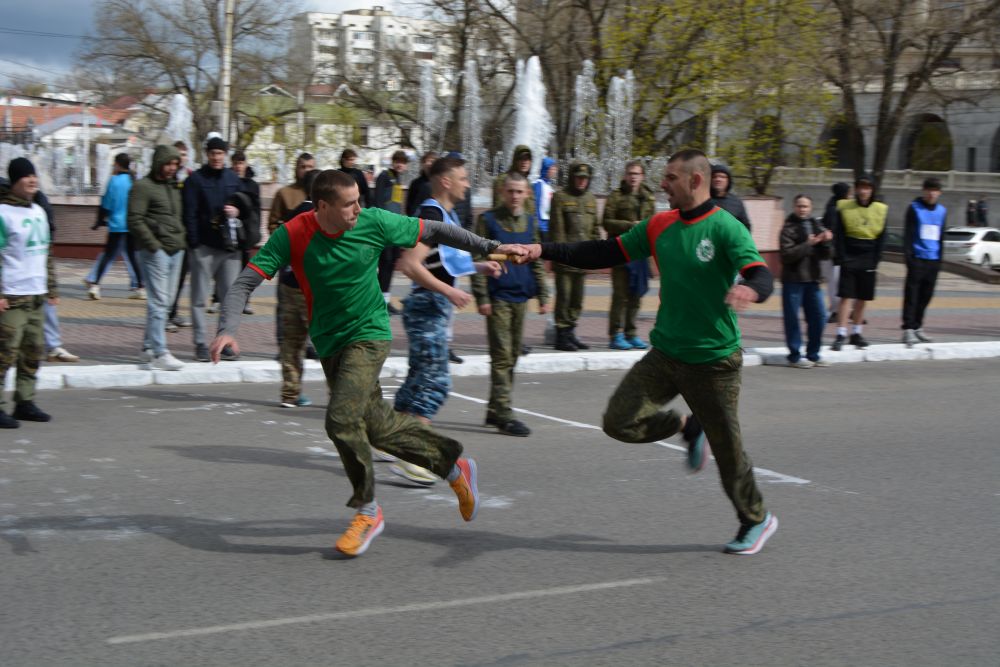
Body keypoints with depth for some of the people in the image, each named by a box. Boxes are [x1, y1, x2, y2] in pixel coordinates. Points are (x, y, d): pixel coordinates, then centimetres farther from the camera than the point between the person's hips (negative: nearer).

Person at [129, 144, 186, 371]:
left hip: (176, 250, 8)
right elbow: (135, 220, -11)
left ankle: (149, 346, 19)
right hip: (155, 251, -8)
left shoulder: (174, 187, 20)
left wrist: (183, 240, 11)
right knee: (159, 301, -11)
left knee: (165, 301, 10)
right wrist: (154, 246, -15)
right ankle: (159, 354, -14)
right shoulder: (143, 187, -5)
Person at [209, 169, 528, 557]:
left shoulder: (374, 222, -13)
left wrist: (491, 247, 4)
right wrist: (227, 329, -33)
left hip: (369, 335, -3)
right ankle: (454, 464, 31)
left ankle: (367, 511, -3)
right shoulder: (292, 236, -14)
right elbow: (244, 283, -16)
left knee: (342, 418, -21)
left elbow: (432, 231, 1)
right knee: (377, 427, 10)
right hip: (329, 345, 3)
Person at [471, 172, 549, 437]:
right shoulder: (488, 220, -3)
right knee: (502, 356, -8)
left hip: (520, 296, 6)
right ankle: (503, 414, -8)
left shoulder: (530, 221, 12)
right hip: (498, 296, -6)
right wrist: (482, 296, -12)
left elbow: (537, 261, 17)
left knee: (513, 356, 9)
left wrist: (543, 295, 10)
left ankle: (494, 410, 19)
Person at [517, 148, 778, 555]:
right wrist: (544, 251, 1)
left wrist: (748, 290, -50)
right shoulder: (659, 226, 5)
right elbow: (606, 253, 9)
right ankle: (689, 427, 21)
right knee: (619, 422, -7)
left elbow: (762, 278, -25)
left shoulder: (725, 228, -14)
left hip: (714, 361, -5)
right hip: (665, 352, 6)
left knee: (727, 449, 4)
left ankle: (757, 521, 29)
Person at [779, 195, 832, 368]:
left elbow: (824, 255, 11)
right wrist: (808, 244, -19)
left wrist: (825, 242, -8)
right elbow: (786, 255, -17)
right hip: (793, 280, -6)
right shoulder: (789, 229, -6)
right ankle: (795, 356, 6)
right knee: (792, 319, -2)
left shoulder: (816, 227, 12)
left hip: (812, 279, 6)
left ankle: (813, 354, 18)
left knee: (818, 317, 7)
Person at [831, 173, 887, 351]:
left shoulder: (881, 210, 4)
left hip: (868, 262, 3)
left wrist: (874, 262, -2)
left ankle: (856, 333, 19)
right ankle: (841, 335, -7)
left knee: (862, 299, 8)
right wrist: (842, 259, -9)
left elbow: (881, 239, 6)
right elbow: (838, 237, -1)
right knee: (846, 297, -7)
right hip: (849, 260, -3)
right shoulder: (844, 208, -2)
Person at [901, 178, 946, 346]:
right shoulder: (914, 208, -2)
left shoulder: (942, 211, 13)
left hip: (933, 261, 5)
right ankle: (908, 329, -12)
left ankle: (917, 327, 20)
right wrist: (908, 256, -12)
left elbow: (941, 237, 18)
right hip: (917, 258, -5)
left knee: (926, 296, 9)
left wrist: (940, 259, 15)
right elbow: (907, 234, -4)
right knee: (912, 295, -9)